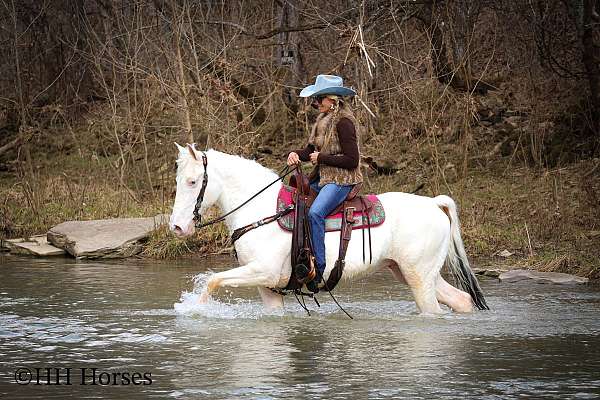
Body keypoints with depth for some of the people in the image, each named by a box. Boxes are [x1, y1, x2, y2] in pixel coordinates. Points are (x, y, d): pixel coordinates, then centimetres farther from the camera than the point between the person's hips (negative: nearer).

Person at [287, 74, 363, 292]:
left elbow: (351, 160, -19)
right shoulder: (324, 119, 14)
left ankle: (318, 268, -31)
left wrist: (322, 158, -15)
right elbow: (312, 150, 19)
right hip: (321, 178, 11)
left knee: (315, 212, -31)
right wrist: (297, 154, -3)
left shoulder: (343, 122, -15)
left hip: (341, 180, -11)